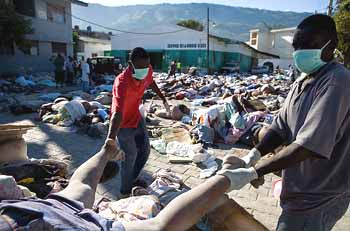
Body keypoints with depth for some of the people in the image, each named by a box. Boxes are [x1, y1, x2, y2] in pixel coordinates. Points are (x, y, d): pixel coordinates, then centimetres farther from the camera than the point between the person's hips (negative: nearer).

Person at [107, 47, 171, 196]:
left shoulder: (148, 71, -18)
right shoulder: (122, 82, -38)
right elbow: (117, 115, -50)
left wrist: (163, 99, 12)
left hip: (136, 117, 7)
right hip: (123, 123, -7)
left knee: (145, 150, 14)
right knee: (130, 155, -4)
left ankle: (133, 179, 38)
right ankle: (126, 190, 20)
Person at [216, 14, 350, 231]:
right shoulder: (302, 81, 5)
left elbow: (309, 145, -29)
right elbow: (281, 127, 1)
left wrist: (252, 172, -28)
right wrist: (254, 154, -14)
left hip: (318, 198, -7)